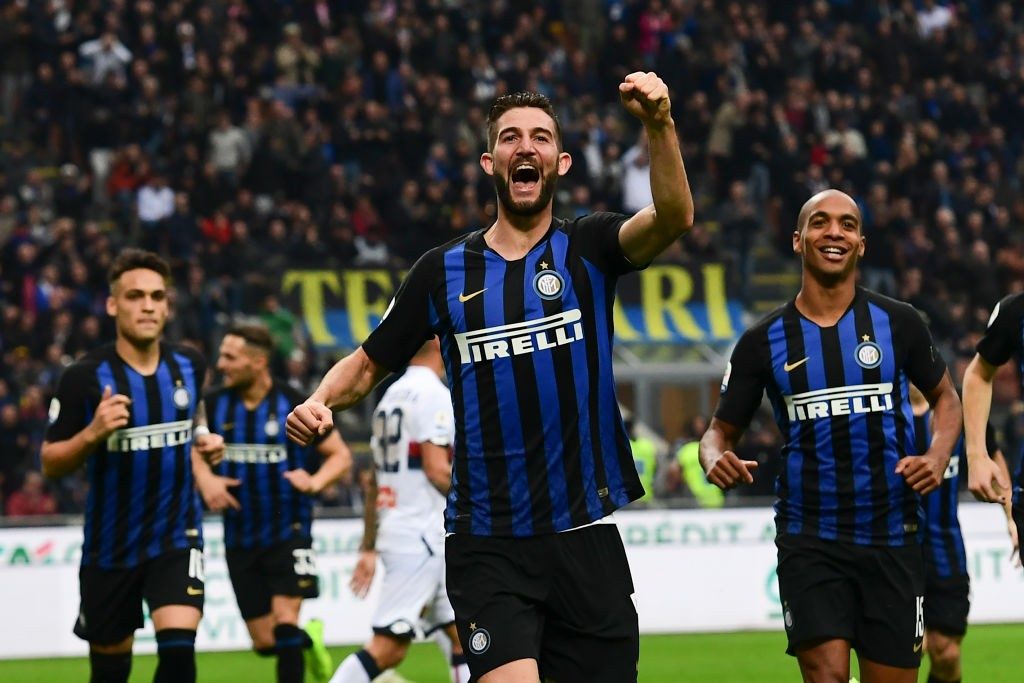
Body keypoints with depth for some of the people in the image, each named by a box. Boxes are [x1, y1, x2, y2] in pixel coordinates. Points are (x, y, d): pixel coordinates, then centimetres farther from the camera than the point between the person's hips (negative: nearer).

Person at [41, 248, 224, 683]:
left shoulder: (188, 366, 0)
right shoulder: (85, 378, -12)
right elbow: (51, 463, -8)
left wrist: (205, 439, 5)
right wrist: (92, 434, -25)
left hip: (176, 537, 1)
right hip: (110, 545, -1)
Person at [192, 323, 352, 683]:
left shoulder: (295, 406, -10)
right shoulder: (214, 405, -2)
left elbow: (341, 455, -1)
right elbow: (193, 451, 15)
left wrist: (316, 481, -20)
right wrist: (205, 479, -6)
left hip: (289, 532, -4)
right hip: (241, 540, 4)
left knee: (285, 624, -16)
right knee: (265, 643, 7)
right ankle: (309, 637, 39)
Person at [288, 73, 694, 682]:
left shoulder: (588, 249, 3)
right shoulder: (445, 271, 6)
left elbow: (674, 219, -17)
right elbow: (368, 365, 15)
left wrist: (660, 125, -33)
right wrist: (320, 403, -6)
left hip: (585, 536, 1)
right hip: (487, 546, 0)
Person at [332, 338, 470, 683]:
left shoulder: (392, 395, 16)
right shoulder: (434, 394, -11)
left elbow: (375, 482, 18)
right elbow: (437, 471, -18)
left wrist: (368, 548, 20)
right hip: (422, 538, -10)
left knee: (461, 637, 11)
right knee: (386, 647, -10)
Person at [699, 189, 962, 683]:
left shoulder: (897, 323, 2)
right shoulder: (764, 341, 2)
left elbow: (945, 398, 16)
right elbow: (721, 429, 10)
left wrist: (937, 457, -5)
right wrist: (716, 460, -14)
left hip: (891, 538, 1)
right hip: (809, 543, -1)